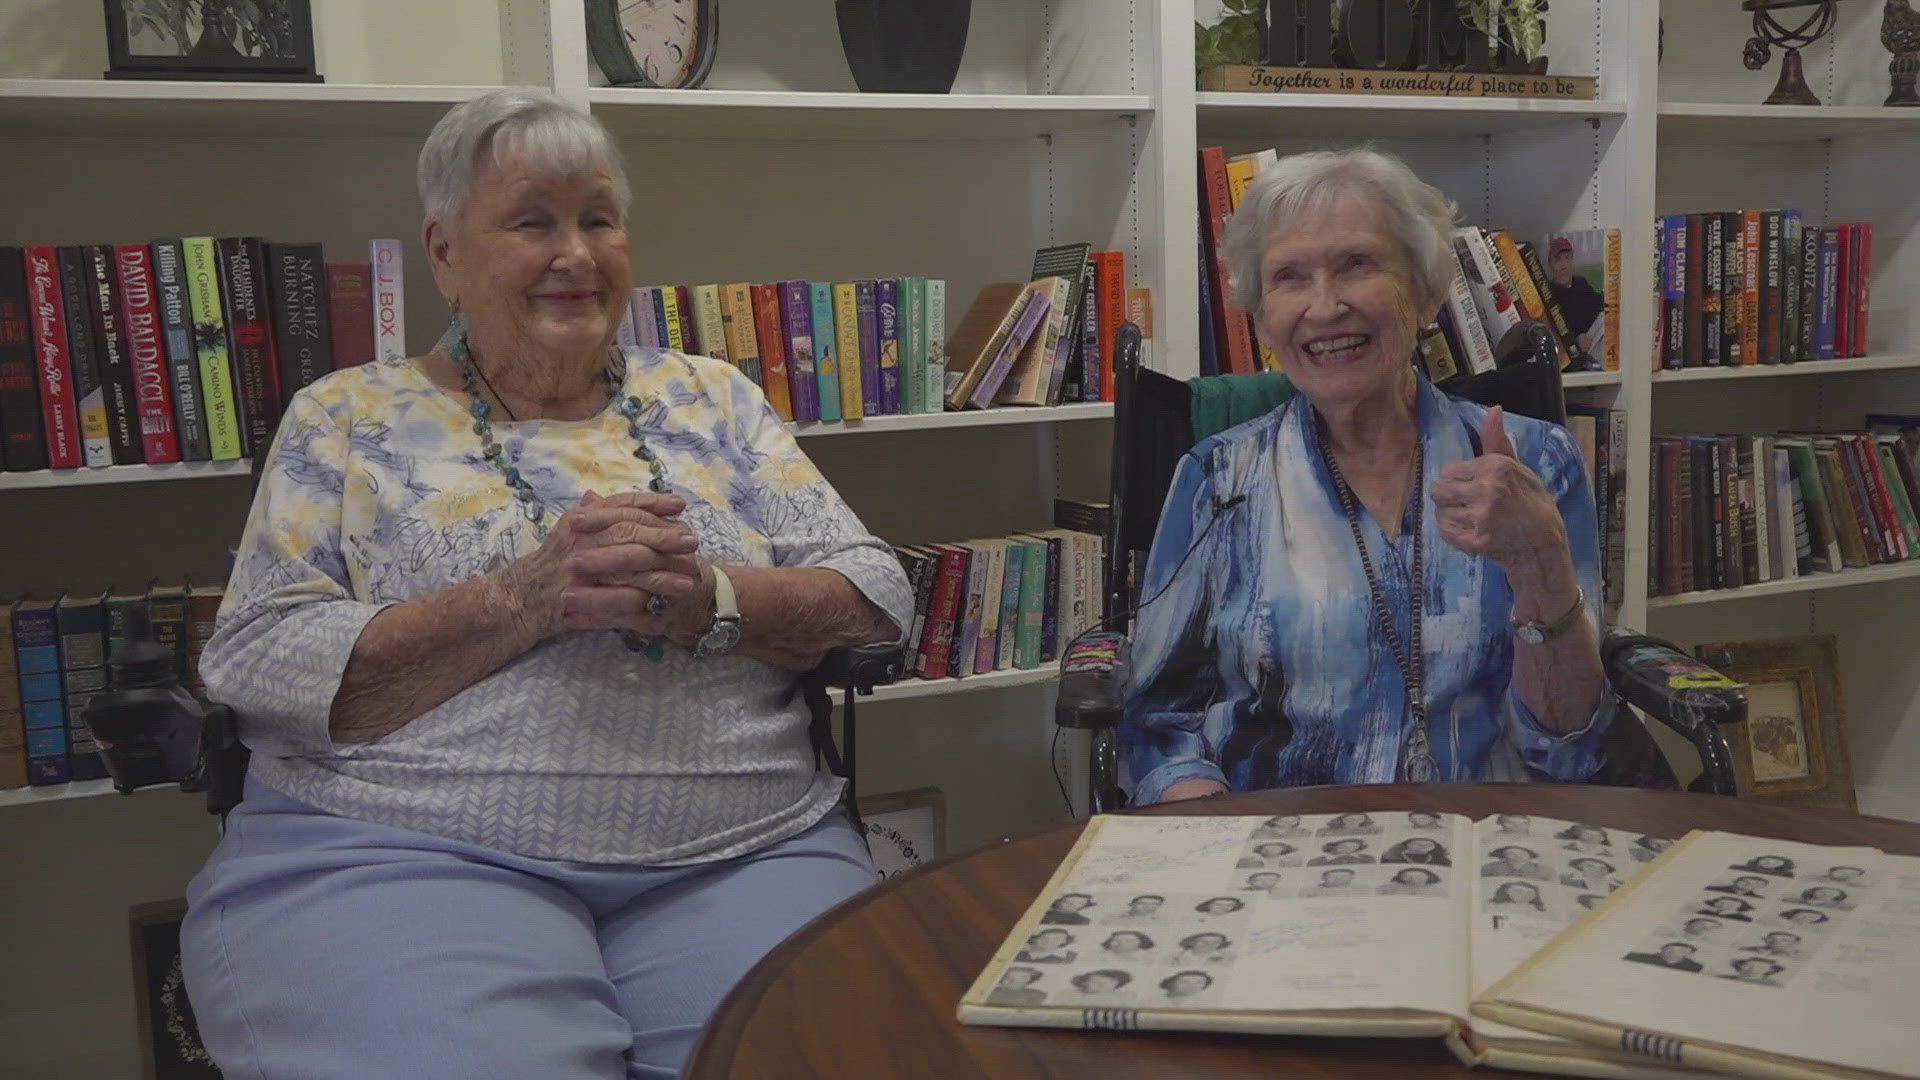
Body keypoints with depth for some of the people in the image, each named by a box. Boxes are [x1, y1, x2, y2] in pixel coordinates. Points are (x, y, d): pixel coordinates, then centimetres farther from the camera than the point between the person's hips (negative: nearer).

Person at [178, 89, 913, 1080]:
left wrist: (709, 599, -11)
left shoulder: (710, 397, 15)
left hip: (742, 852, 2)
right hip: (402, 851, -1)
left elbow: (878, 597, 9)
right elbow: (255, 666, -2)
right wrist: (522, 599, -14)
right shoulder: (349, 418, 10)